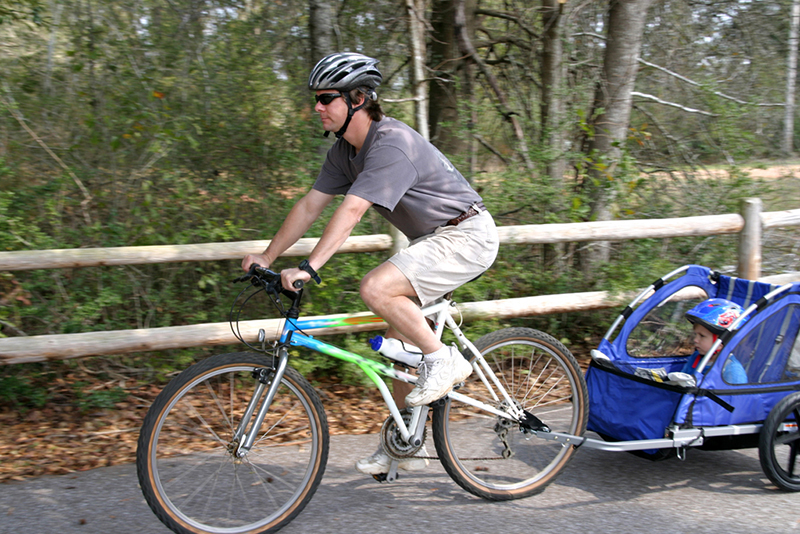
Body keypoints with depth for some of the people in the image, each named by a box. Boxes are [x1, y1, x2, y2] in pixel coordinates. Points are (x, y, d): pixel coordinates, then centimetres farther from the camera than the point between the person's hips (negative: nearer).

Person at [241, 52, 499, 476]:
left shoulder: (392, 144, -25)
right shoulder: (345, 151, 4)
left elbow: (351, 211, -34)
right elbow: (310, 206, 6)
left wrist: (308, 268, -39)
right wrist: (266, 259, 3)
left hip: (465, 235, -10)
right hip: (431, 238, 10)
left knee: (376, 289, -28)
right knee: (400, 338, 9)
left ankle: (444, 360, -9)